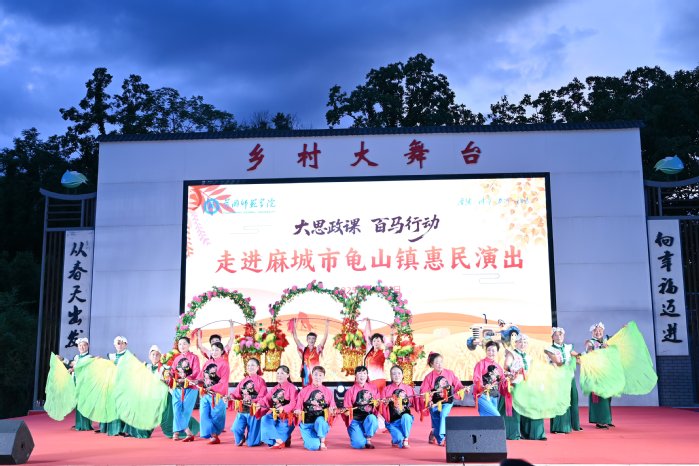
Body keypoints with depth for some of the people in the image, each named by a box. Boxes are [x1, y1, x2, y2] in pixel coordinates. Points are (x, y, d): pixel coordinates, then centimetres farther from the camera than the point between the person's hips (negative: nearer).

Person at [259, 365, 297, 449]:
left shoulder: (292, 388, -6)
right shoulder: (274, 389, 15)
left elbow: (293, 403, -16)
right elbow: (267, 400, 6)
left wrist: (283, 408, -32)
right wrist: (260, 404, -15)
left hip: (287, 415, -6)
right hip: (274, 414, 6)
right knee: (265, 419, -21)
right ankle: (278, 440, -17)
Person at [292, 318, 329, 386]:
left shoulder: (317, 349, 2)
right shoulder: (303, 349, 5)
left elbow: (324, 339, -7)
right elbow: (296, 339, -1)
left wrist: (327, 327, -17)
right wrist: (294, 327, -11)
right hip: (306, 372, 1)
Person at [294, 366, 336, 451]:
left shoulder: (327, 392, 7)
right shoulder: (304, 390, 3)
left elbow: (332, 408, 8)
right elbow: (298, 406, 1)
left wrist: (331, 411, -13)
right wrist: (297, 411, -20)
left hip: (322, 421, 1)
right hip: (307, 423, -1)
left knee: (320, 420, -37)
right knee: (314, 446, -22)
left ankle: (322, 442, -12)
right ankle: (308, 439, 14)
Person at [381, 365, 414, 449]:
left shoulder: (408, 388, 7)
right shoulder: (386, 389, 2)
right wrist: (387, 402, -20)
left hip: (406, 418, 1)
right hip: (392, 421, -1)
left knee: (406, 417, -35)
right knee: (400, 439, -24)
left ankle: (406, 440, -15)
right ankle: (395, 439, 13)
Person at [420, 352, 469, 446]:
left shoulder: (449, 373, -3)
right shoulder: (429, 377, -8)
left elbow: (456, 384, 4)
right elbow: (423, 391, -9)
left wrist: (463, 388, -13)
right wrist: (428, 400, -23)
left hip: (447, 401, 0)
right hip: (435, 403, 0)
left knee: (443, 415, -25)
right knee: (436, 421, 1)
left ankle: (441, 436, -16)